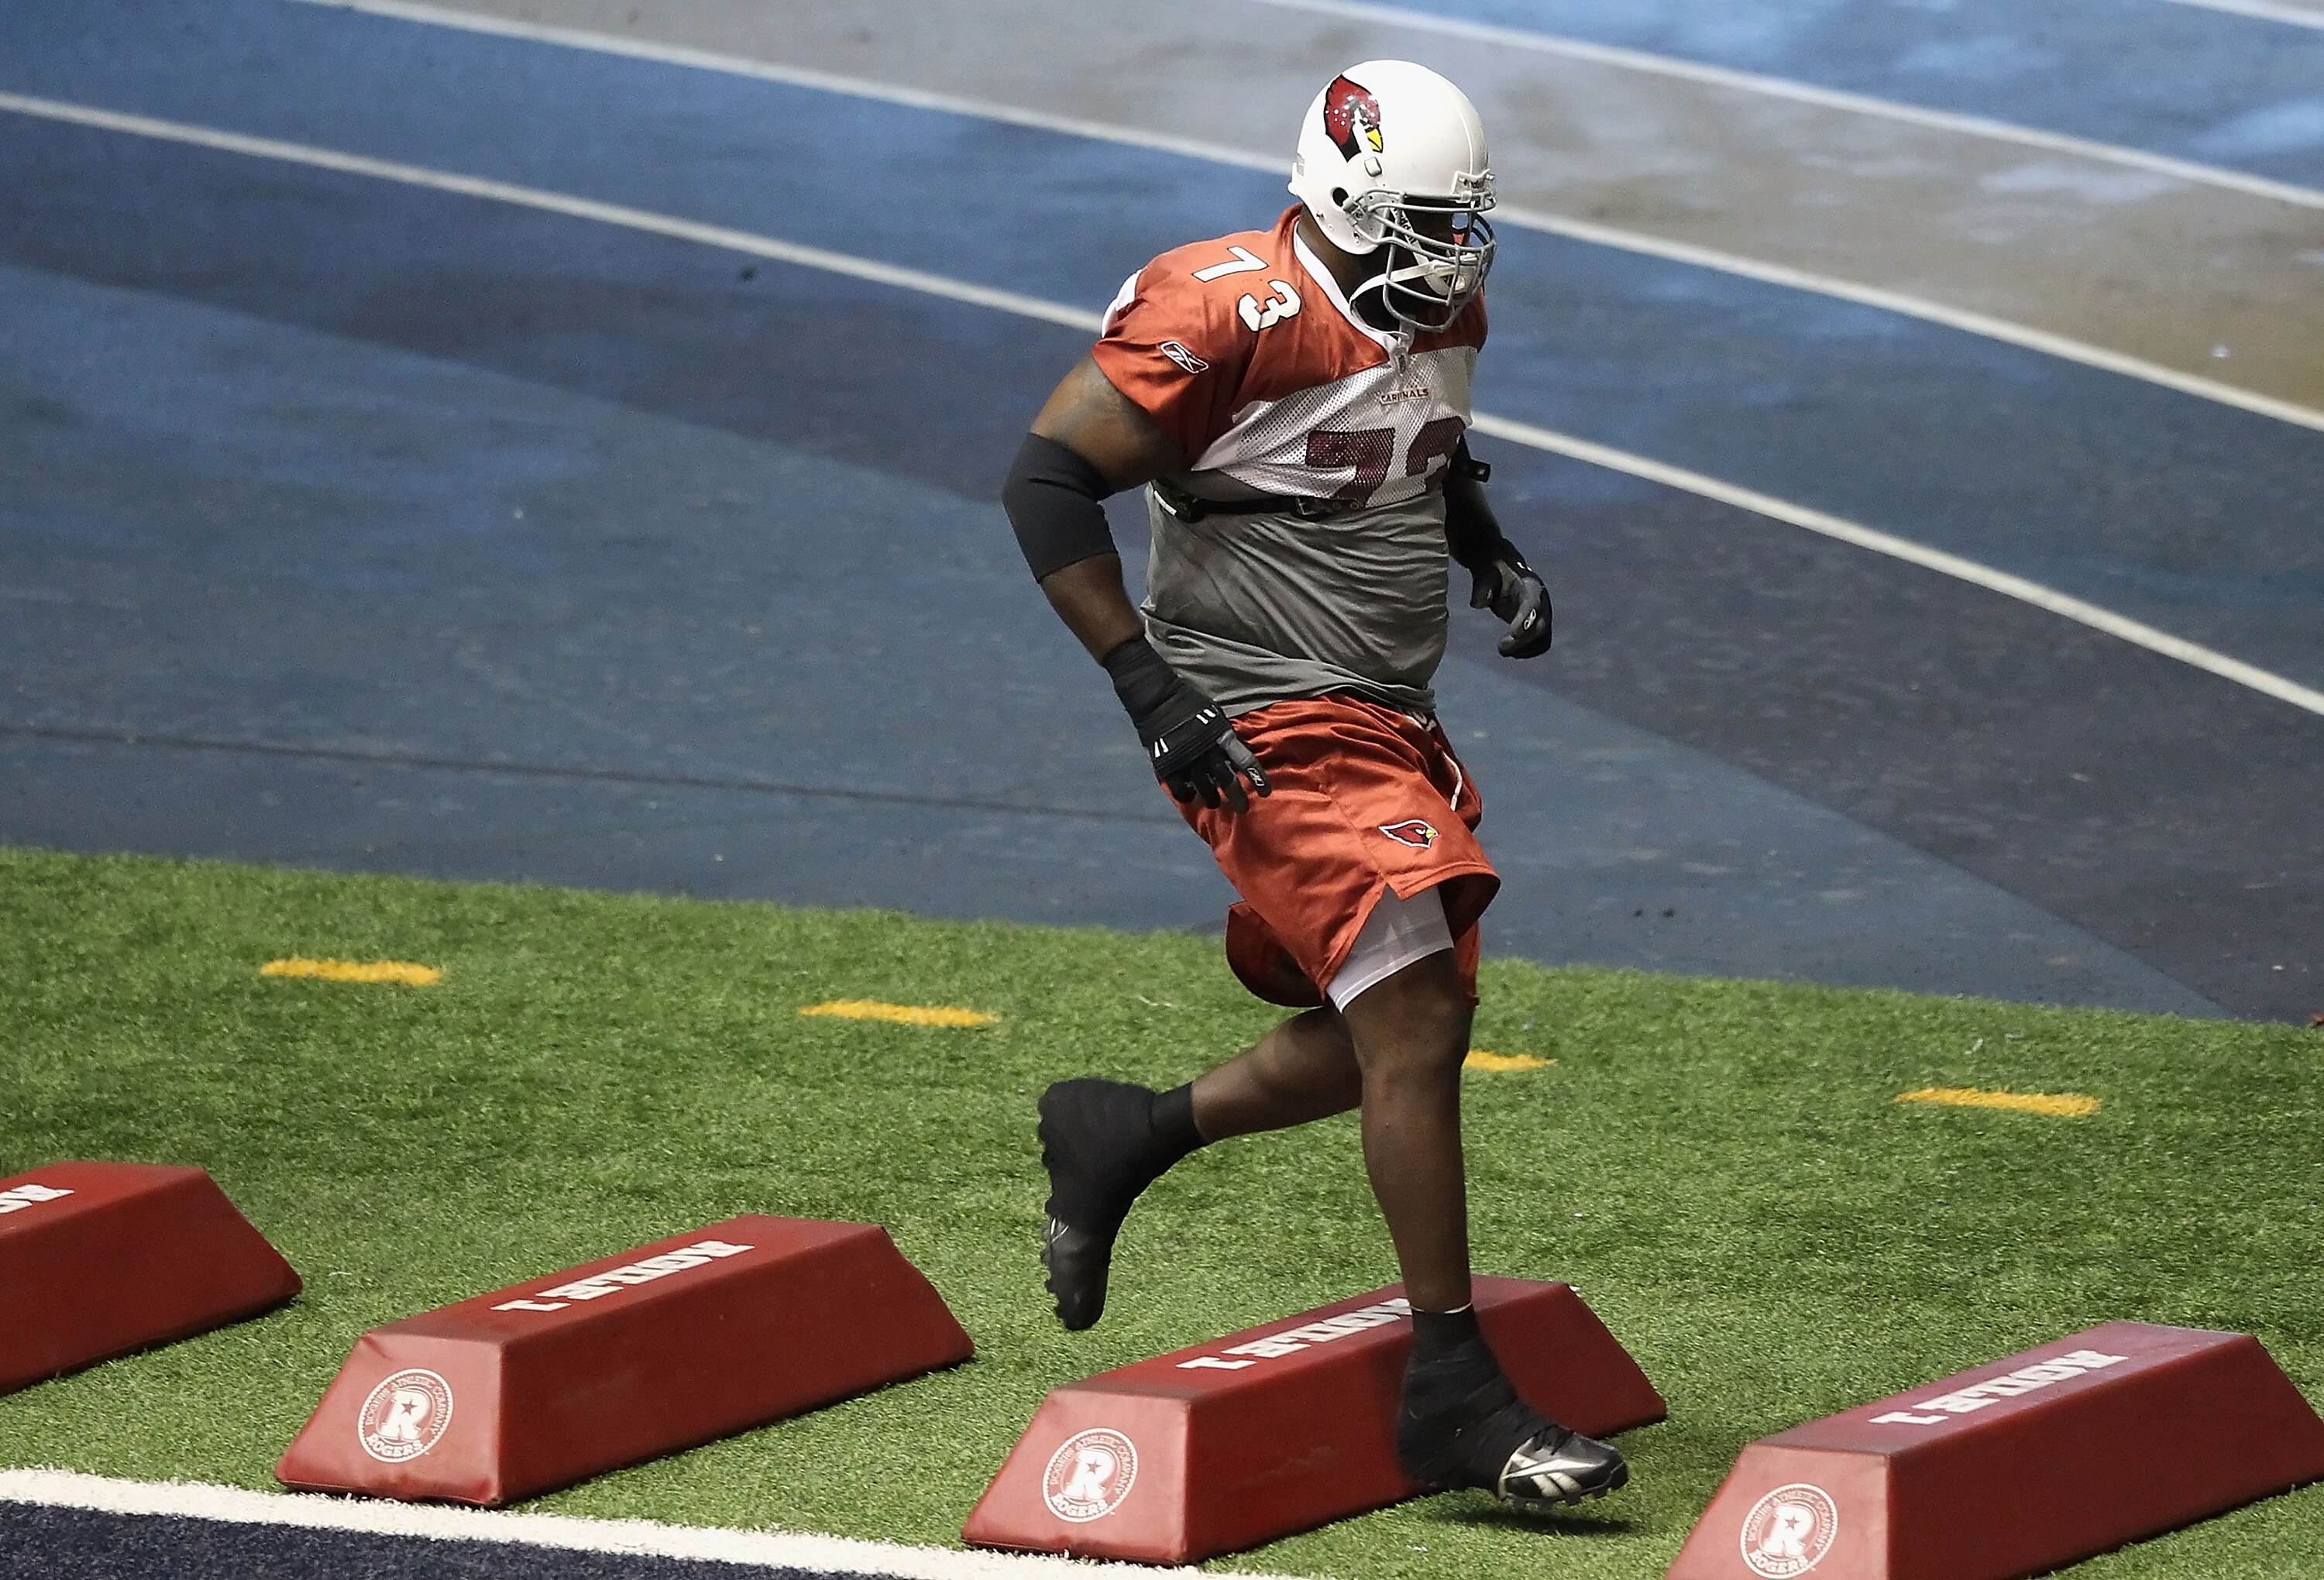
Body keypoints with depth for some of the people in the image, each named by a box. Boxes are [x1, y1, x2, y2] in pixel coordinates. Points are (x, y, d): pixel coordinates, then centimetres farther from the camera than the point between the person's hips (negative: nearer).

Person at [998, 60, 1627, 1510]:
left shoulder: (1443, 312, 6)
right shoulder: (1228, 316, -19)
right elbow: (1048, 481, -17)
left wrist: (1496, 559, 7)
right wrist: (1150, 687, -20)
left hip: (1392, 722, 9)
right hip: (1271, 728, -9)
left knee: (1409, 1036, 12)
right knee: (1414, 1030, -14)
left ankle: (1126, 1135, 31)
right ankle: (1456, 1395, -8)